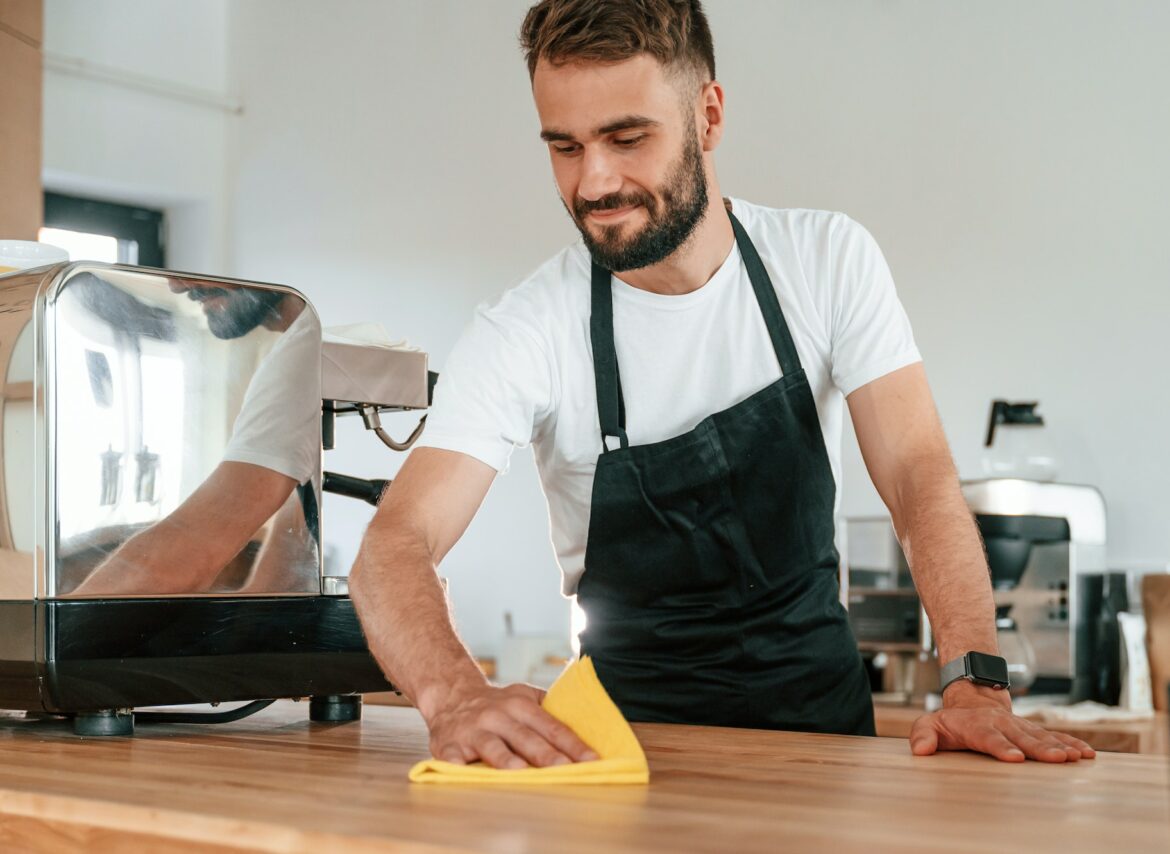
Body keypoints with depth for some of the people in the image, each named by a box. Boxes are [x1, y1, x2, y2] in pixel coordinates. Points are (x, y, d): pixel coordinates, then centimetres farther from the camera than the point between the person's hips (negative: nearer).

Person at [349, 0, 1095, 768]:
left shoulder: (829, 260, -7)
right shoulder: (527, 333, -14)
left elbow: (920, 477, -11)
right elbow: (394, 547, -23)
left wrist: (975, 681, -27)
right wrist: (455, 695, -44)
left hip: (820, 704, 2)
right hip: (637, 718, -1)